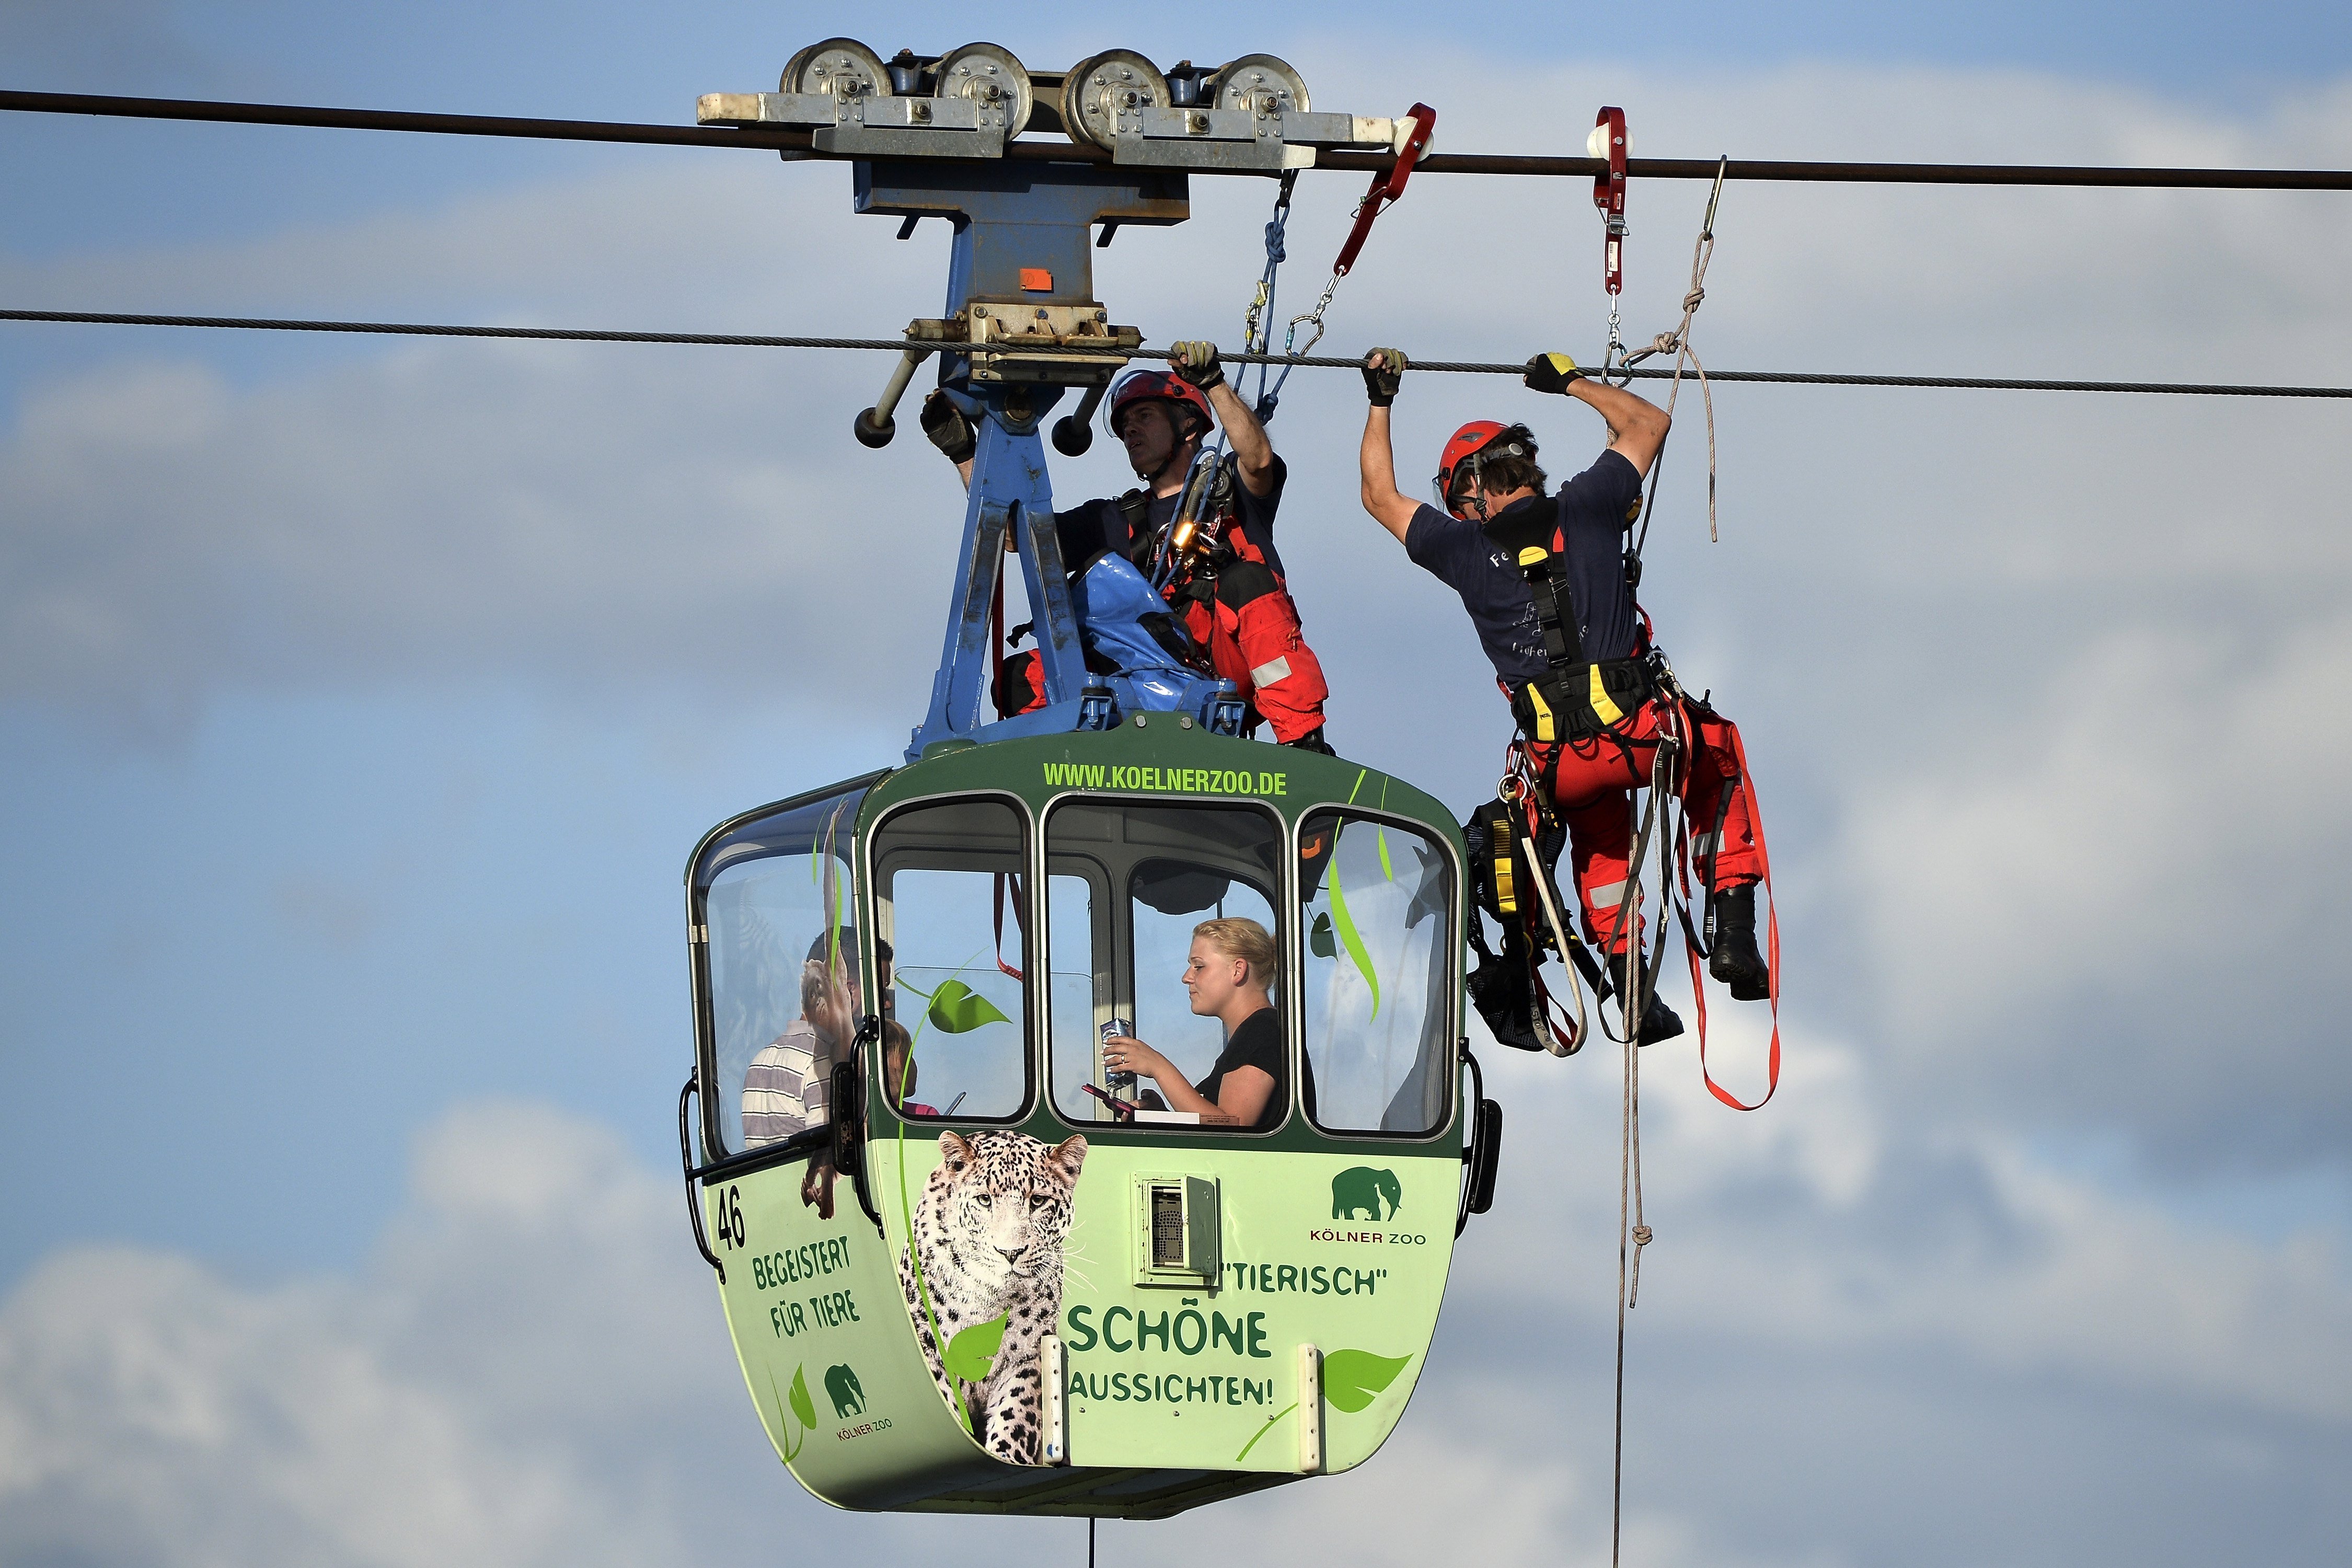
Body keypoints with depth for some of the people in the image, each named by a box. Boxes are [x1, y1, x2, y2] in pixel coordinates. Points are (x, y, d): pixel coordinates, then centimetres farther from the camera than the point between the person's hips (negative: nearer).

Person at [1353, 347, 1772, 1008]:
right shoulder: (1583, 508, 5)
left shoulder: (1464, 548, 6)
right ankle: (1734, 932, 18)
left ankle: (1628, 985, 25)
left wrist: (1380, 402, 37)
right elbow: (1648, 422, 24)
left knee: (1598, 830, 35)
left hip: (1559, 763, 1)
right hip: (1642, 732, -1)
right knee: (1719, 752, 31)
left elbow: (1381, 497, 27)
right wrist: (1573, 381, 37)